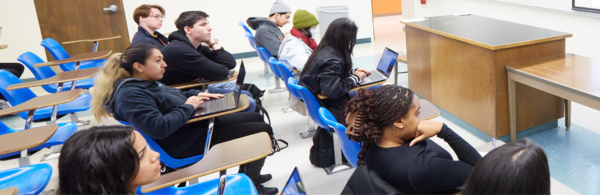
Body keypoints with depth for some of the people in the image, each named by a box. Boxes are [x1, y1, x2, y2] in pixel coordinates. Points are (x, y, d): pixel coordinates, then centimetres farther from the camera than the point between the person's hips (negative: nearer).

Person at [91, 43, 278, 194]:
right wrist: (188, 107, -21)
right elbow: (159, 128, -34)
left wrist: (197, 95, 4)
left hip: (195, 123, 11)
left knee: (256, 117, 18)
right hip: (185, 142, -11)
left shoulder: (145, 83, 7)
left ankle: (247, 174, 32)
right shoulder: (130, 94, -24)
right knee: (263, 130, -8)